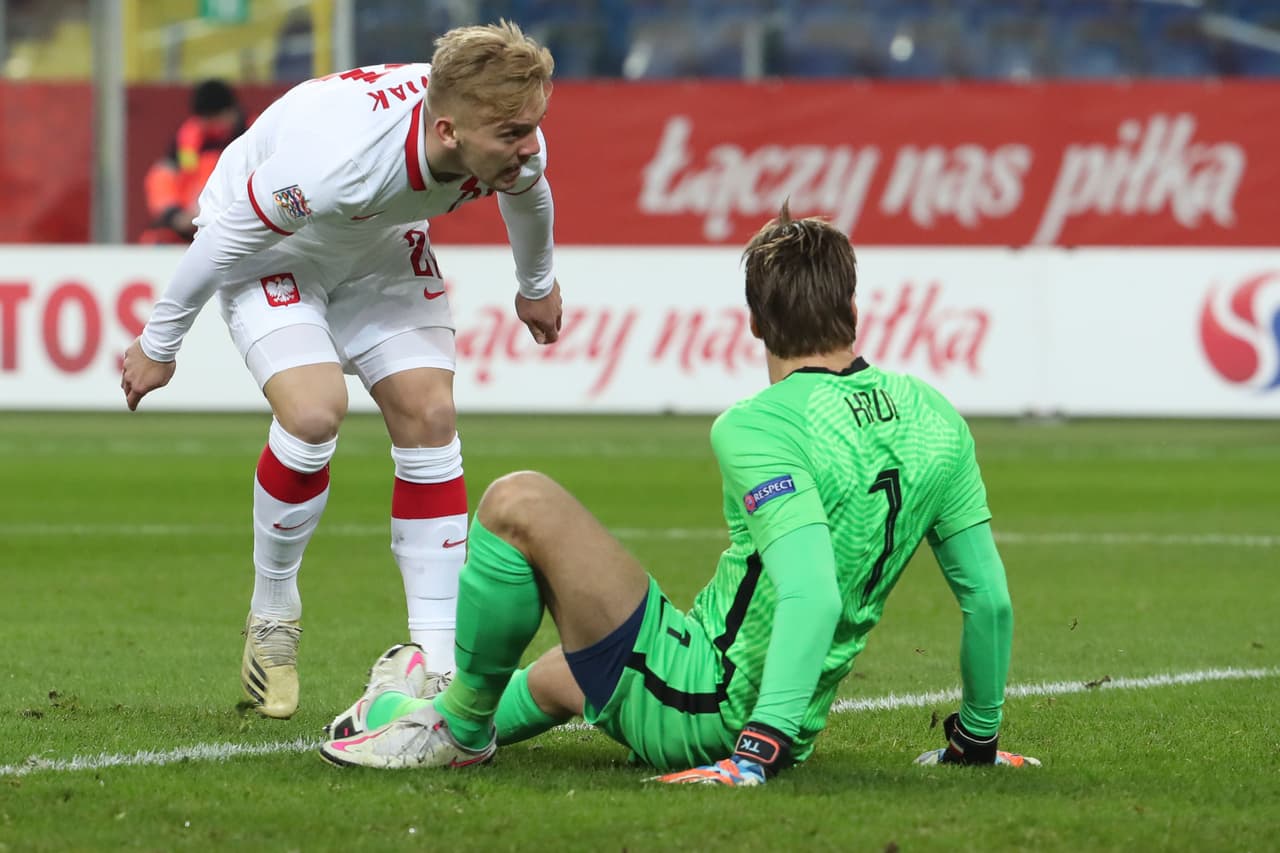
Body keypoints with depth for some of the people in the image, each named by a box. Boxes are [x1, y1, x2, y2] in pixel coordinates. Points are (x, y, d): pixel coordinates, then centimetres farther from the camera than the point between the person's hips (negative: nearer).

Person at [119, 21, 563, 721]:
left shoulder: (517, 150, -27)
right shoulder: (337, 162, -46)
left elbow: (526, 195, 2)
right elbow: (226, 238, -27)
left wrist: (536, 285, 21)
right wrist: (159, 343, -13)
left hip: (382, 245, 6)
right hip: (267, 248, -5)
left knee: (429, 416, -9)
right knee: (314, 411, -25)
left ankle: (436, 658, -5)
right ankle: (272, 615, -1)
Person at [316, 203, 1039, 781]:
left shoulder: (756, 427, -18)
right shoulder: (935, 420, 3)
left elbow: (811, 594, -31)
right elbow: (991, 599, 6)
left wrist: (760, 749, -34)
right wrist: (978, 738, 19)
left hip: (699, 707, -8)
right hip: (798, 725, 8)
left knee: (520, 503, -7)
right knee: (556, 679, 34)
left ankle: (461, 726, 8)